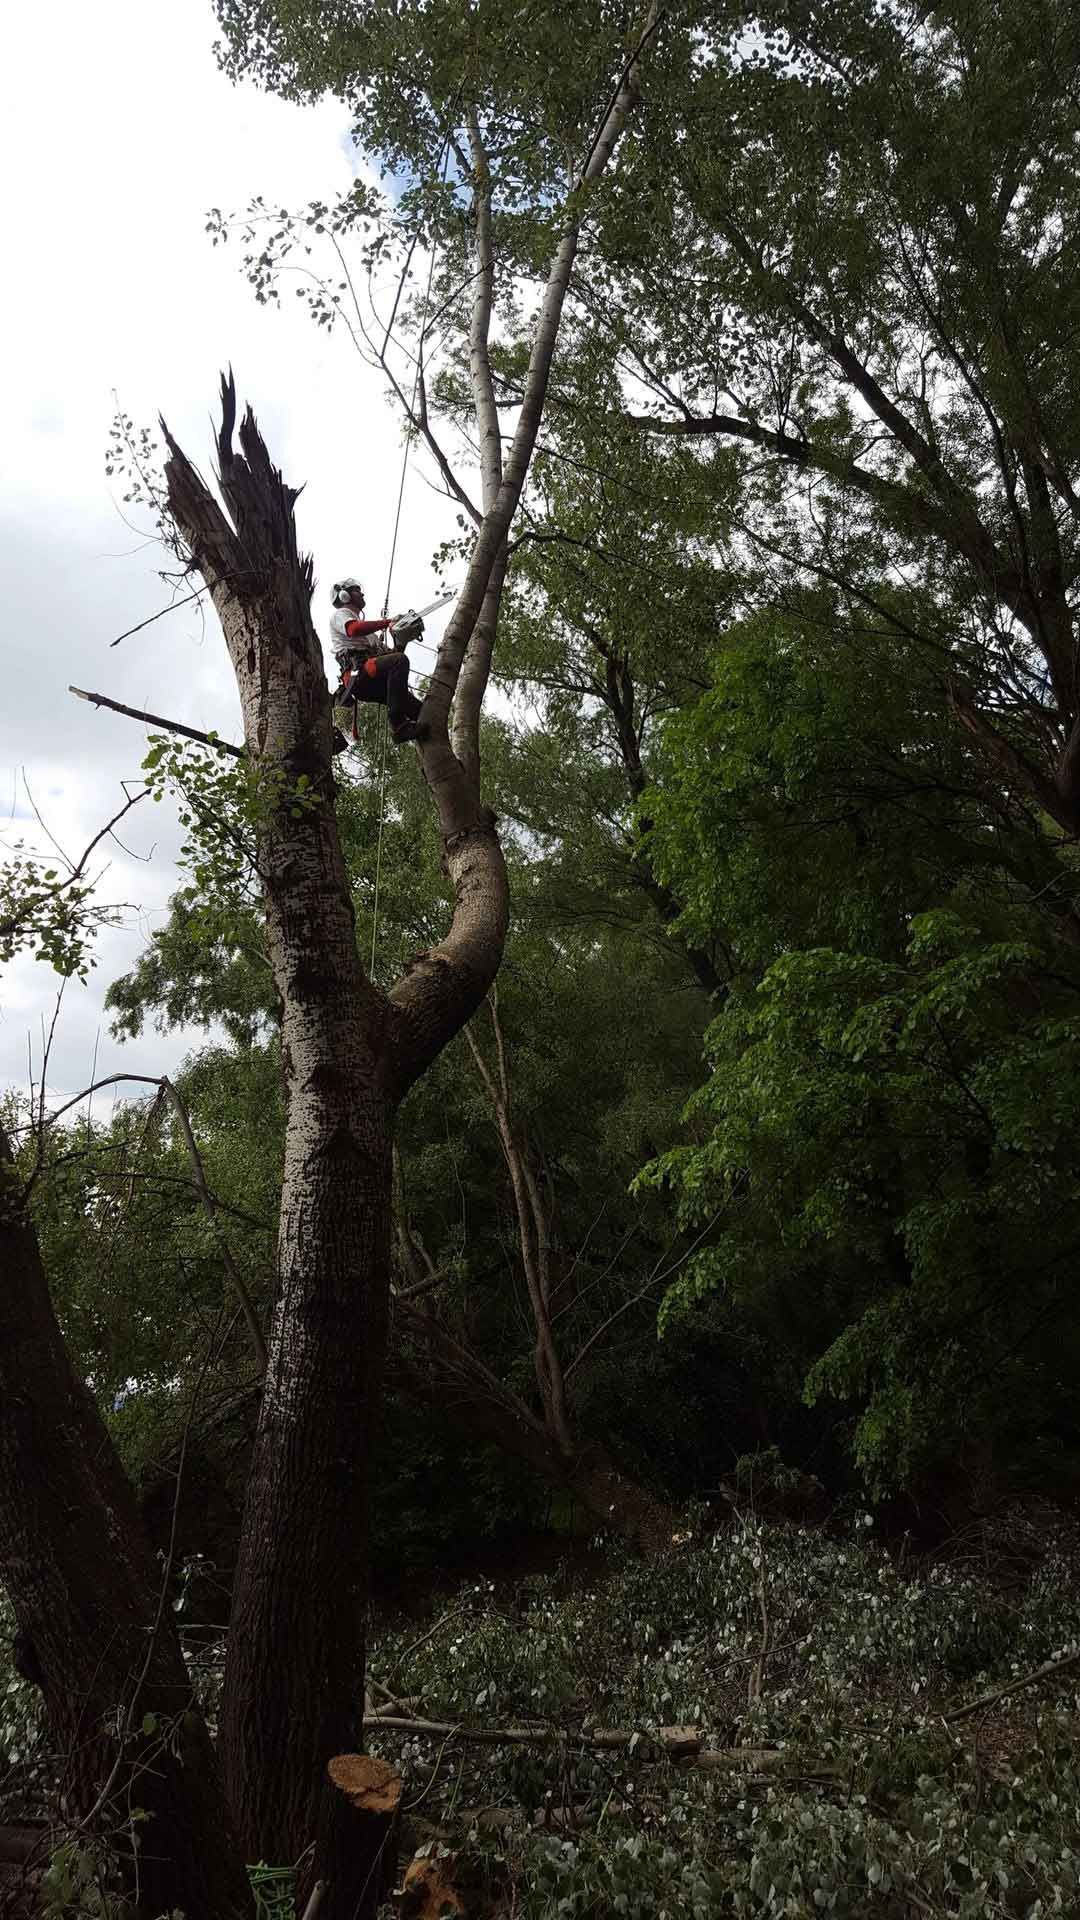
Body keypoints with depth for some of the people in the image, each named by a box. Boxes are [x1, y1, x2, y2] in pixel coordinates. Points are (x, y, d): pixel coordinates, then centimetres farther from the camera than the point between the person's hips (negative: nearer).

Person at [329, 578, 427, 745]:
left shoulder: (360, 622, 39)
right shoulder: (340, 614, 14)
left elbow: (388, 655, 28)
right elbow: (353, 629, -14)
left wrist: (401, 643, 11)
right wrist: (387, 622, -8)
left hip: (372, 686, 9)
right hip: (357, 673, -9)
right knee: (400, 660, -30)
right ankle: (398, 725, -38)